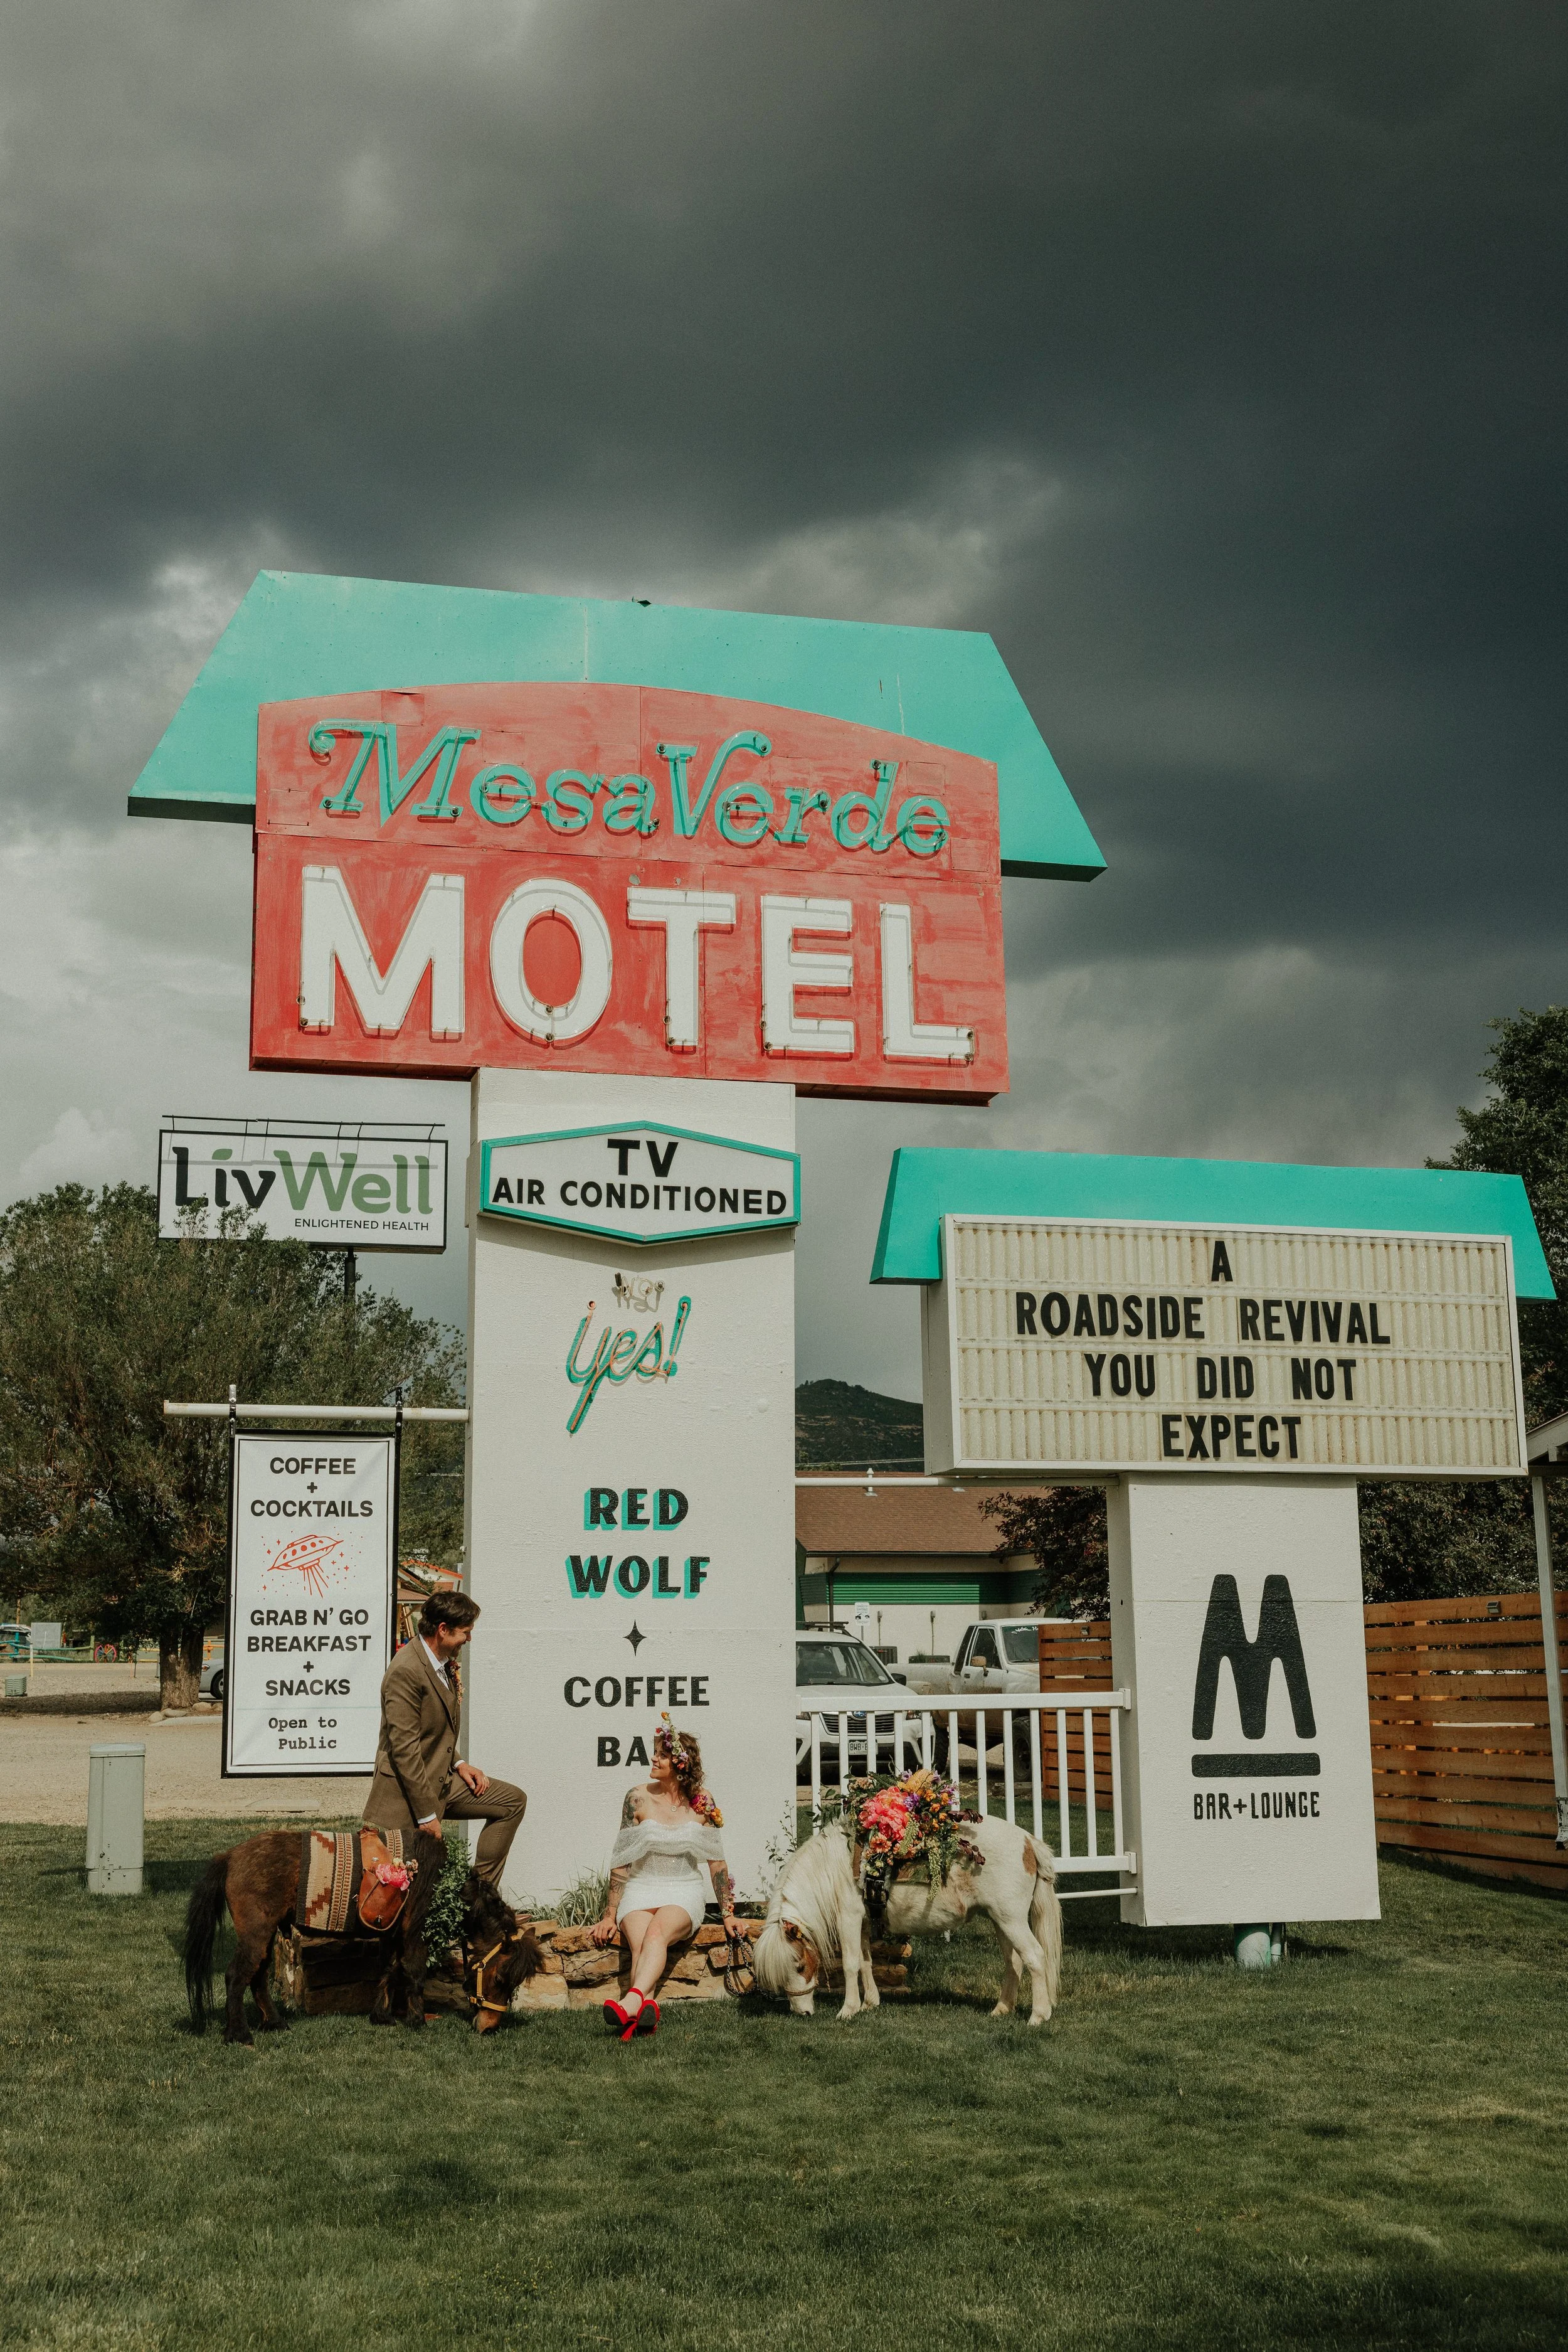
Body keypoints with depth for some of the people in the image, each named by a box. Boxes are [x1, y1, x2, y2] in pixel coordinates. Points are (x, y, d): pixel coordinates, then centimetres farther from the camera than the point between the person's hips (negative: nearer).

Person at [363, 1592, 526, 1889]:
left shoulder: (443, 1663, 8)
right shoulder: (406, 1671, -23)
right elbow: (404, 1748, -24)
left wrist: (458, 1763, 6)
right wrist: (427, 1815, -22)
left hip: (443, 1780, 10)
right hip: (409, 1789, -10)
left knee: (512, 1801, 10)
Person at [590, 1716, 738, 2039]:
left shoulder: (701, 1801, 2)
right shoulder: (638, 1799, 1)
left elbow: (716, 1862, 8)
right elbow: (621, 1863, 3)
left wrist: (728, 1913, 6)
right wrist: (609, 1916, -1)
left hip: (685, 1893, -1)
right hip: (640, 1890, 1)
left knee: (657, 1932, -34)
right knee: (639, 1943, -31)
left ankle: (633, 2001, -56)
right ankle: (645, 2010, -53)